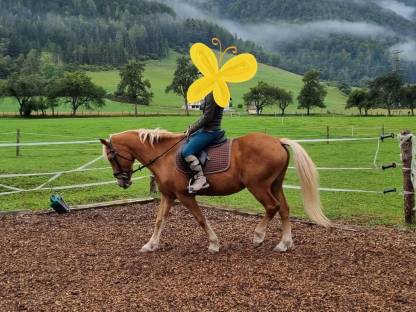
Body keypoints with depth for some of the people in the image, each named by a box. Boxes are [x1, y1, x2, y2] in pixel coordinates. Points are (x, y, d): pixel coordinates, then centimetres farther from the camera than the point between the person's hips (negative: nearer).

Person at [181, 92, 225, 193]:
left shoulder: (211, 94, -18)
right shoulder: (210, 94, 13)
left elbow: (207, 117, -20)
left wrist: (192, 129, -11)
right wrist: (192, 128, 13)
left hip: (210, 131, -11)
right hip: (206, 129, 11)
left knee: (186, 151, -20)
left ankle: (201, 179, -18)